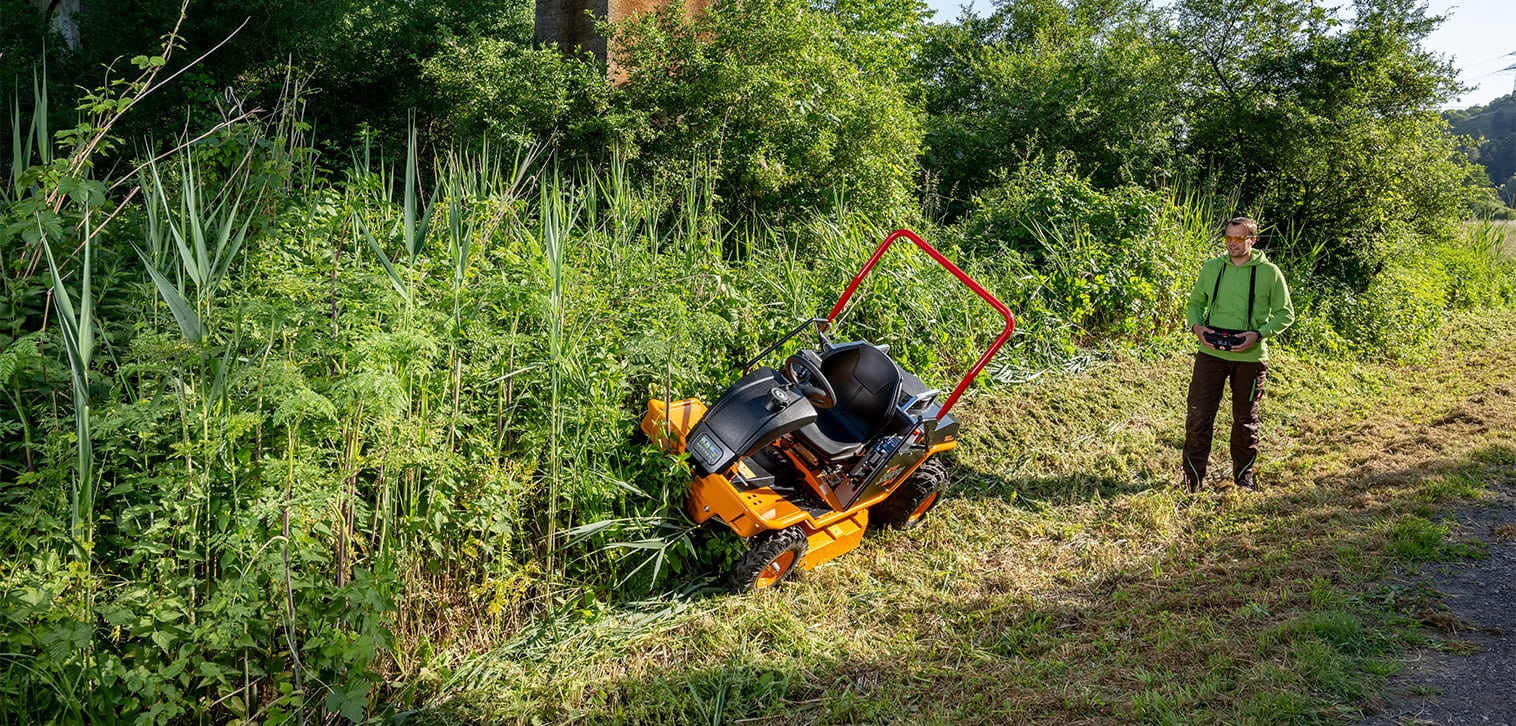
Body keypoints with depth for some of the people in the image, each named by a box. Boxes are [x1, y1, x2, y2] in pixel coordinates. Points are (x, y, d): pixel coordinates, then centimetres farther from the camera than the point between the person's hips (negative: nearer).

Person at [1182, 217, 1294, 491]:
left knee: (1245, 421, 13)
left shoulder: (1269, 272, -4)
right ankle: (1192, 478, 9)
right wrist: (1196, 326, -7)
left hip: (1250, 358, -1)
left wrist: (1258, 334, -15)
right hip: (1211, 354, 1)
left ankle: (1244, 476, 30)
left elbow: (1285, 314, 1)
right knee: (1198, 417, -3)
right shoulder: (1212, 267, 4)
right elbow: (1194, 302, 15)